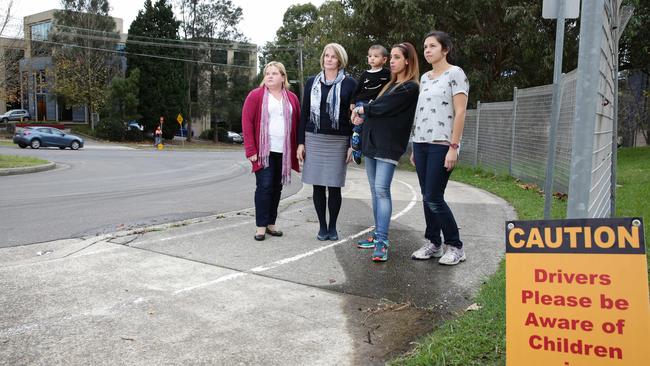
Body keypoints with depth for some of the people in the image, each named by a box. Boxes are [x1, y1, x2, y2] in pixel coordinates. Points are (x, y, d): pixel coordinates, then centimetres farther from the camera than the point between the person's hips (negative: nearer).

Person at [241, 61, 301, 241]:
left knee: (277, 188, 9)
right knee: (264, 187, -6)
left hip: (284, 152, 4)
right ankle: (261, 226, 1)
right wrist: (251, 150, -10)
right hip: (264, 151, -4)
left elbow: (297, 124, 12)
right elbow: (246, 122, -4)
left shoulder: (292, 98, 11)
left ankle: (271, 224, 19)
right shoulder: (255, 95, 0)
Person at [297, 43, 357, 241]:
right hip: (314, 140, 2)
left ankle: (332, 227, 17)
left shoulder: (350, 84, 2)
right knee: (318, 185, 4)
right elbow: (304, 113, 10)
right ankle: (322, 226, 16)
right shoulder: (312, 82, 10)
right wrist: (301, 142, 5)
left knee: (334, 186, 2)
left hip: (338, 141, -2)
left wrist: (353, 145, -5)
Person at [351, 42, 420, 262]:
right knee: (375, 190, 9)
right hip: (372, 141, 8)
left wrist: (362, 109, 3)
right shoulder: (391, 84, 21)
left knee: (381, 190, -16)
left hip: (389, 144, -8)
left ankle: (382, 242, -17)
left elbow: (384, 108, -11)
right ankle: (378, 235, 15)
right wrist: (363, 115, -2)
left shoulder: (410, 88, -5)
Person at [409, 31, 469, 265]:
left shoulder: (455, 74, -3)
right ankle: (433, 244, 18)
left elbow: (460, 112, -10)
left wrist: (453, 147, -17)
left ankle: (455, 247, 6)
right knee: (426, 198, 7)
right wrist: (414, 148, 14)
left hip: (441, 145, -7)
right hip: (421, 143, 7)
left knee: (434, 199, -8)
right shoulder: (425, 78, 17)